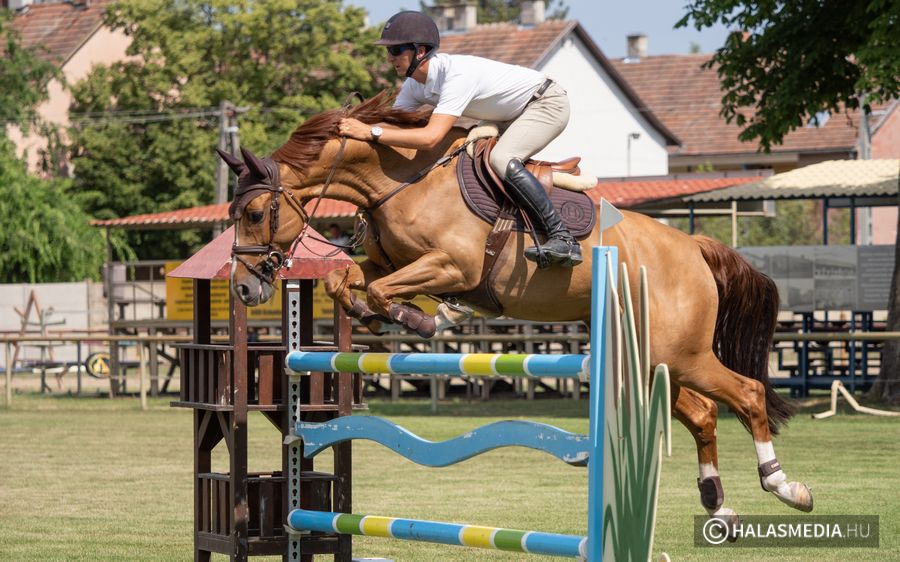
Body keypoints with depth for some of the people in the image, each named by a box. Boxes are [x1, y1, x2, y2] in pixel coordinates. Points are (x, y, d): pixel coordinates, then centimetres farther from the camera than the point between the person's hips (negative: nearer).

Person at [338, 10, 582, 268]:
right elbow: (393, 124, -1)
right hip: (513, 117, 10)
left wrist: (371, 132, -42)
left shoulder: (457, 75, -34)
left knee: (501, 159, -30)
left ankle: (563, 238, -30)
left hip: (548, 103, -10)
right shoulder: (415, 84, -5)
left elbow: (431, 137, -43)